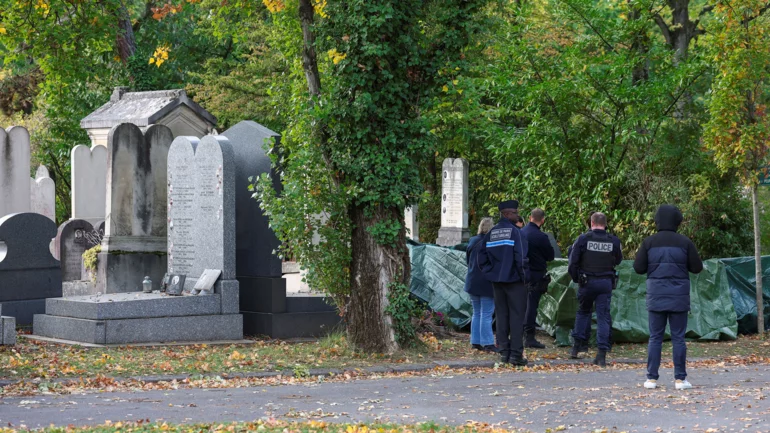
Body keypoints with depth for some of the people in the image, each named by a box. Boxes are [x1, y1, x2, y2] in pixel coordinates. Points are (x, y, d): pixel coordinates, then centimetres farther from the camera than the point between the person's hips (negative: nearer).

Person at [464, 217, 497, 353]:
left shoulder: (472, 241, 4)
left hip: (473, 282, 6)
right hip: (487, 284, -6)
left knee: (476, 313, 15)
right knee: (486, 315, -3)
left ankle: (475, 342, 16)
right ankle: (487, 343, -3)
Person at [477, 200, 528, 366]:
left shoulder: (491, 233, 7)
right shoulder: (515, 232, -12)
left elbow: (481, 258, 7)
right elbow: (521, 258, -19)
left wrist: (490, 272, 13)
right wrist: (523, 276, -7)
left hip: (497, 281, 6)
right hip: (514, 279, -6)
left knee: (501, 315, 11)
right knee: (516, 315, -1)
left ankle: (504, 352, 13)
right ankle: (516, 354, -3)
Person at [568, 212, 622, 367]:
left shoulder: (583, 239, -7)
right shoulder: (613, 241, -2)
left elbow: (573, 261, -6)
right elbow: (618, 260, 13)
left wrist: (575, 278, 9)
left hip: (587, 282, -1)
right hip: (606, 283, 1)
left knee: (583, 311, 19)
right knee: (603, 316, 2)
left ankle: (577, 345, 17)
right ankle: (602, 353, -5)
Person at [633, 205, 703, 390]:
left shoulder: (649, 242, -3)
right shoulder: (685, 242, -4)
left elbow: (638, 267, -2)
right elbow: (697, 267, 0)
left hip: (656, 296, 1)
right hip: (679, 297, -1)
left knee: (655, 338, 6)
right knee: (678, 338, 4)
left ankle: (651, 378, 3)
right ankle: (680, 378, 3)